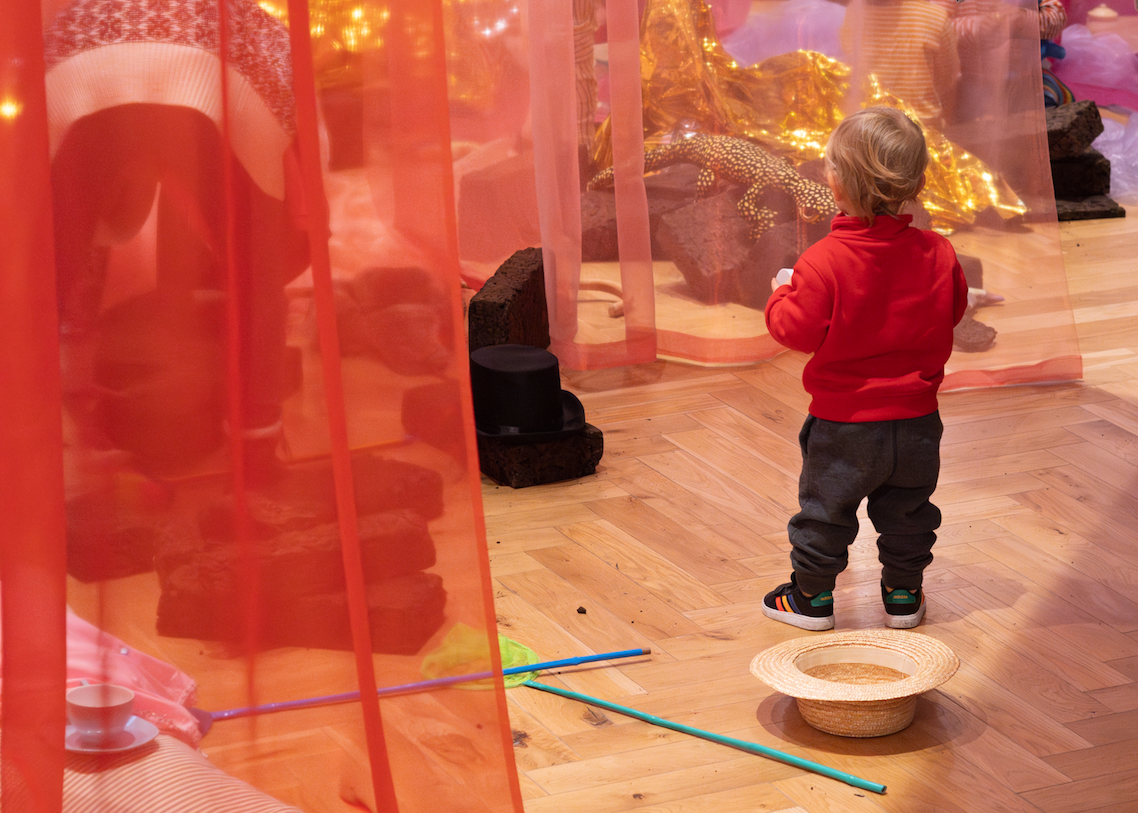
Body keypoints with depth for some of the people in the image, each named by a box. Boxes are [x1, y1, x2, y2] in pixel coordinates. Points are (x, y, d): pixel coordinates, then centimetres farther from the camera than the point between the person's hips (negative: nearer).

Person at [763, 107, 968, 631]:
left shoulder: (824, 263, -23)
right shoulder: (937, 255, -9)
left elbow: (798, 330, -20)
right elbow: (952, 311, 6)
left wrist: (780, 298, 0)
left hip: (844, 421, -4)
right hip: (916, 418, 4)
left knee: (825, 509, 13)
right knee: (908, 510, 20)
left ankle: (812, 596, 24)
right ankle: (903, 595, 31)